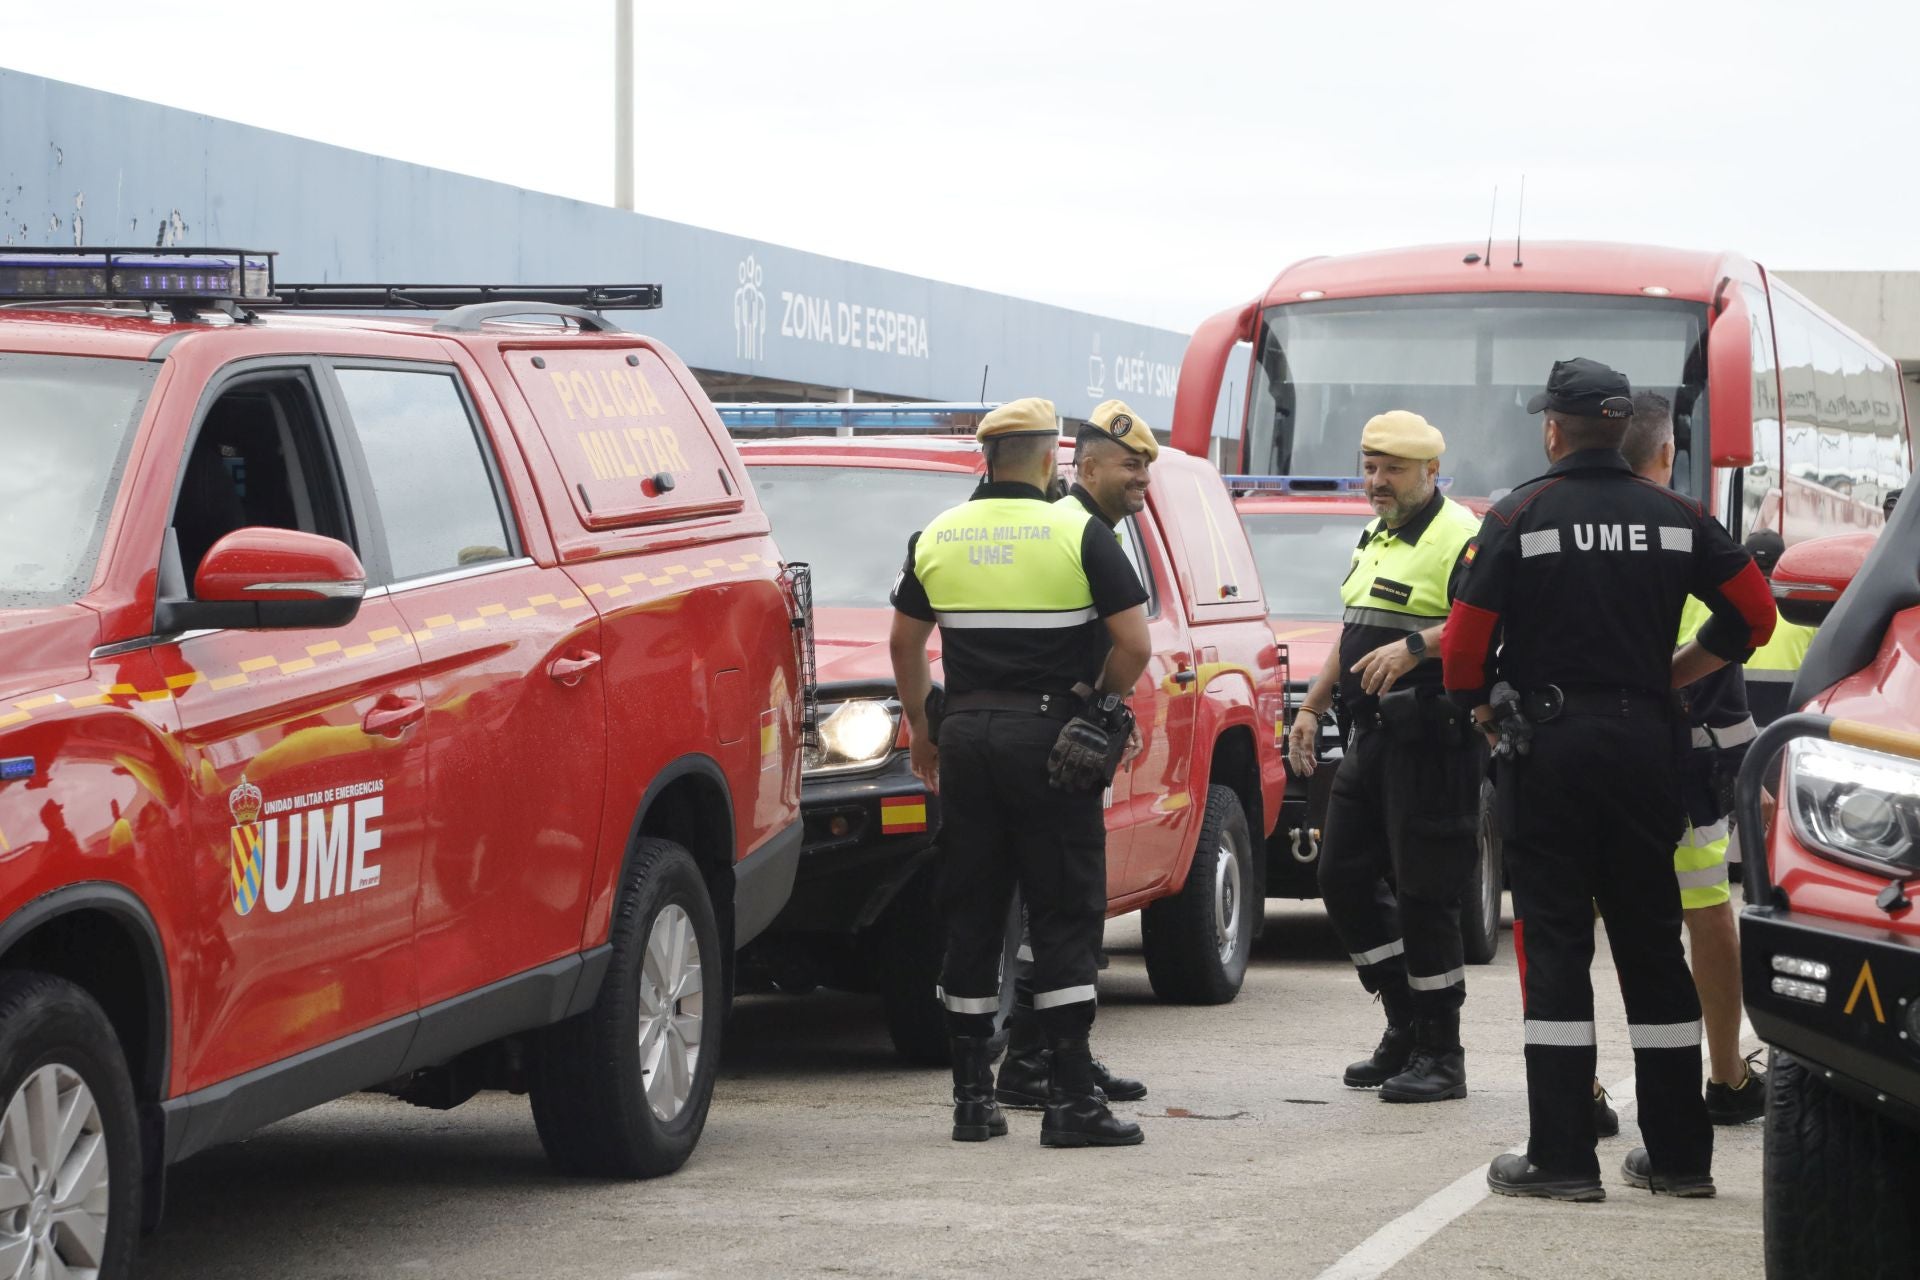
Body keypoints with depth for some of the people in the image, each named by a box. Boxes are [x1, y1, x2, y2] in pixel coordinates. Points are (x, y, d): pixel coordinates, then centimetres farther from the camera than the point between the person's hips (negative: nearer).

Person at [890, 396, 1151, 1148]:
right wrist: (1099, 705, 6)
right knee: (1065, 918, -2)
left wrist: (921, 730, 26)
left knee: (970, 918, 9)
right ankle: (1071, 1099, -7)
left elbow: (904, 643, 14)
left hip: (966, 734, 4)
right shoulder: (1078, 534, -6)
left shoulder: (938, 537, 7)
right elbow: (1133, 643, -10)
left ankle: (972, 1095, 11)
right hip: (1047, 737, -4)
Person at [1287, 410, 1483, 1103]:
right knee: (1344, 878, 11)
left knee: (1424, 896, -7)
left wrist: (1416, 646, -36)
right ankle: (1406, 1028, 20)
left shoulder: (1459, 538, -11)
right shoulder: (1375, 539, 19)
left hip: (1433, 741, -10)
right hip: (1372, 736, 10)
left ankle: (1440, 1055, 2)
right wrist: (1310, 709, 23)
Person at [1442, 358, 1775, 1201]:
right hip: (1644, 744, 4)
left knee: (1554, 946, -1)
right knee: (1652, 942, 10)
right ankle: (1678, 1152, 13)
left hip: (1548, 750, -3)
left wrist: (1486, 715, 7)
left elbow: (1465, 641, -10)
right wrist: (1670, 678, 14)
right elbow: (1752, 614, 7)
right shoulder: (1675, 518, 5)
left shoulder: (1518, 518, -6)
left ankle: (1561, 1156, -6)